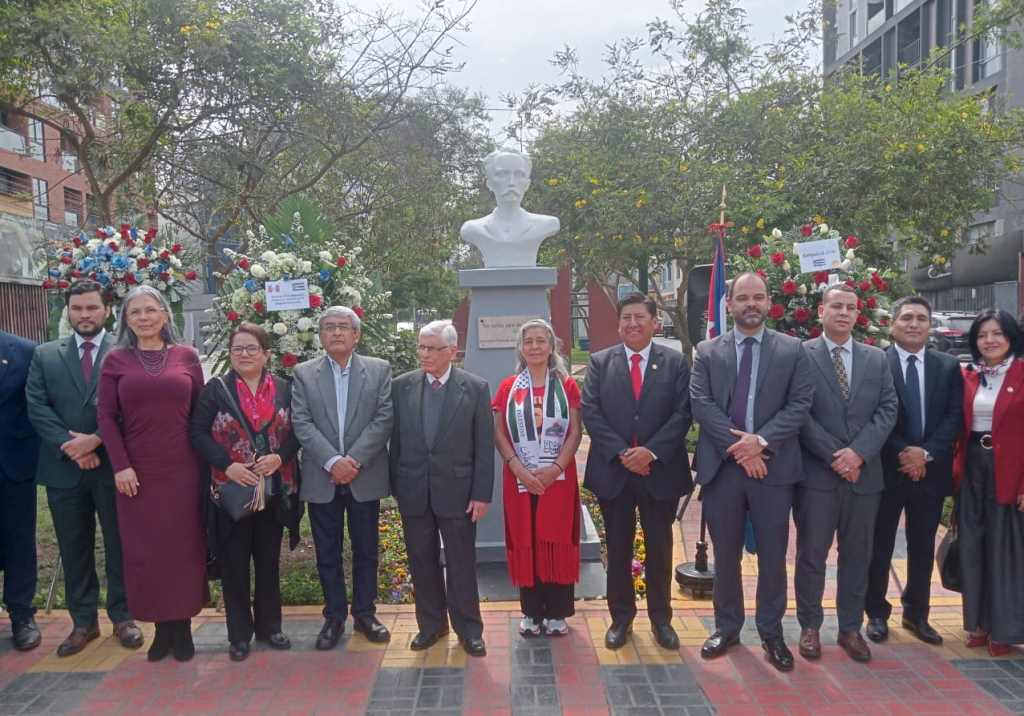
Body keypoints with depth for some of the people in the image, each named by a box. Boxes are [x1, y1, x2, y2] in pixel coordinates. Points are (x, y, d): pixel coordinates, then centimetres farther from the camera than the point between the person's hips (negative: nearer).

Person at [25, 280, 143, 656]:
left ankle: (122, 617, 20)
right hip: (64, 468, 3)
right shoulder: (45, 355, 8)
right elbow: (36, 407, 0)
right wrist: (71, 446, -12)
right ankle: (83, 621, 23)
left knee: (120, 546, 7)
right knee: (74, 550, 11)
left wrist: (96, 439, -16)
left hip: (113, 465, -2)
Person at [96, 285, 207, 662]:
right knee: (145, 549, 5)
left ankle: (183, 625, 18)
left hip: (183, 468, 0)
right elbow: (105, 416, 0)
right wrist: (120, 465, -9)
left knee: (184, 546, 6)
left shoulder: (187, 356, 4)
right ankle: (162, 626, 18)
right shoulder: (115, 360, 3)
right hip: (137, 471, 0)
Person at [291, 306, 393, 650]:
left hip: (365, 476, 0)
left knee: (366, 550, 10)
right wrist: (332, 461, -17)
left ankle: (365, 613, 25)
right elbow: (301, 423, -5)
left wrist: (354, 460, -15)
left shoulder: (379, 370, 2)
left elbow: (383, 418, -6)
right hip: (321, 479, 0)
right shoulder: (303, 373, 4)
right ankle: (334, 616, 23)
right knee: (327, 553, 9)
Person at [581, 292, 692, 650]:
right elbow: (590, 412, -4)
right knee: (618, 549, 11)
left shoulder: (675, 362, 1)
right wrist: (621, 453, -14)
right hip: (613, 471, 0)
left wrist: (651, 451, -16)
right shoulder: (600, 362, 3)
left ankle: (661, 618, 27)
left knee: (659, 548, 11)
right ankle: (621, 617, 25)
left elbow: (682, 413, -5)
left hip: (660, 470, 0)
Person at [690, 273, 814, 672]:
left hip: (773, 466, 0)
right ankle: (727, 627, 26)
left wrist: (762, 440, -16)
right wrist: (739, 447, -14)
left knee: (773, 555, 7)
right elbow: (700, 404, -4)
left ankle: (771, 632, 23)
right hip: (722, 466, 1)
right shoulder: (707, 352, 5)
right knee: (725, 554, 11)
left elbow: (800, 404, -3)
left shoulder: (792, 350, 5)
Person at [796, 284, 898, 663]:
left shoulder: (877, 359, 10)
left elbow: (887, 409, 2)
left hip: (864, 472, 4)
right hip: (816, 472, -3)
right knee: (812, 554, 5)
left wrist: (858, 452, -12)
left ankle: (851, 628, 24)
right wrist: (833, 456, -13)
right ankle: (810, 626, 19)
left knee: (857, 555, 11)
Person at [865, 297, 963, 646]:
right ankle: (877, 614, 20)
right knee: (879, 547, 6)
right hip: (886, 469, -3)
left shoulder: (948, 366, 7)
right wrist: (902, 454, -15)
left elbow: (955, 416, 0)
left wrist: (926, 453, -13)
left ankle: (916, 614, 27)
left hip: (931, 470, 3)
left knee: (922, 548, 13)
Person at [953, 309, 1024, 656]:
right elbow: (960, 428, 8)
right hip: (971, 470, 4)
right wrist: (957, 470, 0)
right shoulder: (967, 377, 7)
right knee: (973, 546, 10)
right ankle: (978, 621, 24)